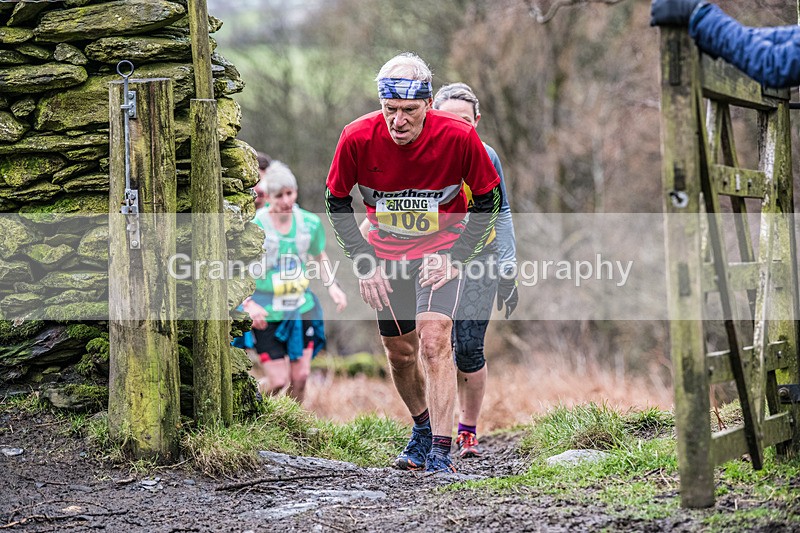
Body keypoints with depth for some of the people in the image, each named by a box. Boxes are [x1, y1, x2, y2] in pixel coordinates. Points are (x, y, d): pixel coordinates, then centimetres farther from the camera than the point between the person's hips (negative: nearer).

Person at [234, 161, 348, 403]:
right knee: (279, 380, -6)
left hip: (301, 308, 4)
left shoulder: (310, 223, -1)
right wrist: (248, 303, -26)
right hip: (266, 313, -4)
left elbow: (320, 256, 19)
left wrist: (332, 285, 4)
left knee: (300, 376, 0)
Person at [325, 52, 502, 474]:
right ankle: (422, 427, 39)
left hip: (441, 251, -3)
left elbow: (489, 199, -8)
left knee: (434, 340, -21)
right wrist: (364, 262, -9)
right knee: (400, 352, 12)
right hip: (386, 254, 3)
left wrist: (456, 257, -15)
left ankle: (441, 451, -19)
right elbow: (336, 202, -4)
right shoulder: (357, 138, -21)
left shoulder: (458, 136, -24)